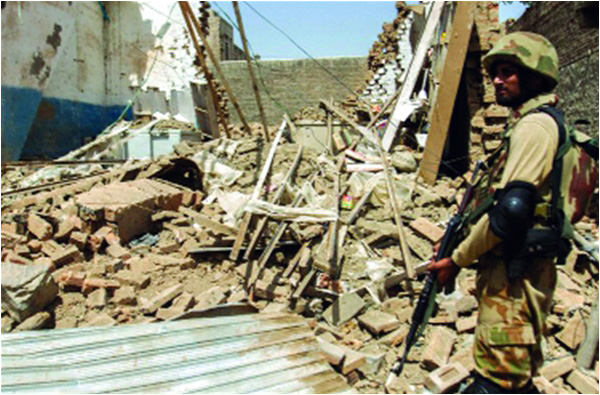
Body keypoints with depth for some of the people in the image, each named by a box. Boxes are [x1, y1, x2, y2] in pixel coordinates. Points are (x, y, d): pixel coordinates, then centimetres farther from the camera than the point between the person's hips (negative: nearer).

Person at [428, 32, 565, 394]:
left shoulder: (535, 125, -13)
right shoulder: (536, 122, 19)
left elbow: (511, 208, -22)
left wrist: (458, 259, -13)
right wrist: (463, 247, 13)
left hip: (513, 272, -11)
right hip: (520, 268, 11)